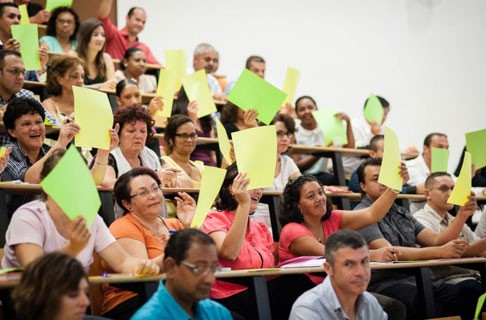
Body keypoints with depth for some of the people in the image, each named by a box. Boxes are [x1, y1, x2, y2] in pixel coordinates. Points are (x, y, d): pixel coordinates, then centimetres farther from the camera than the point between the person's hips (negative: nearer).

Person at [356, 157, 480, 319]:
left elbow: (436, 240, 14)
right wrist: (439, 252, -24)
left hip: (418, 281, 7)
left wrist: (462, 215, -2)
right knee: (434, 307, -36)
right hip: (385, 286, -7)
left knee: (470, 296, -18)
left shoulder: (402, 213, 21)